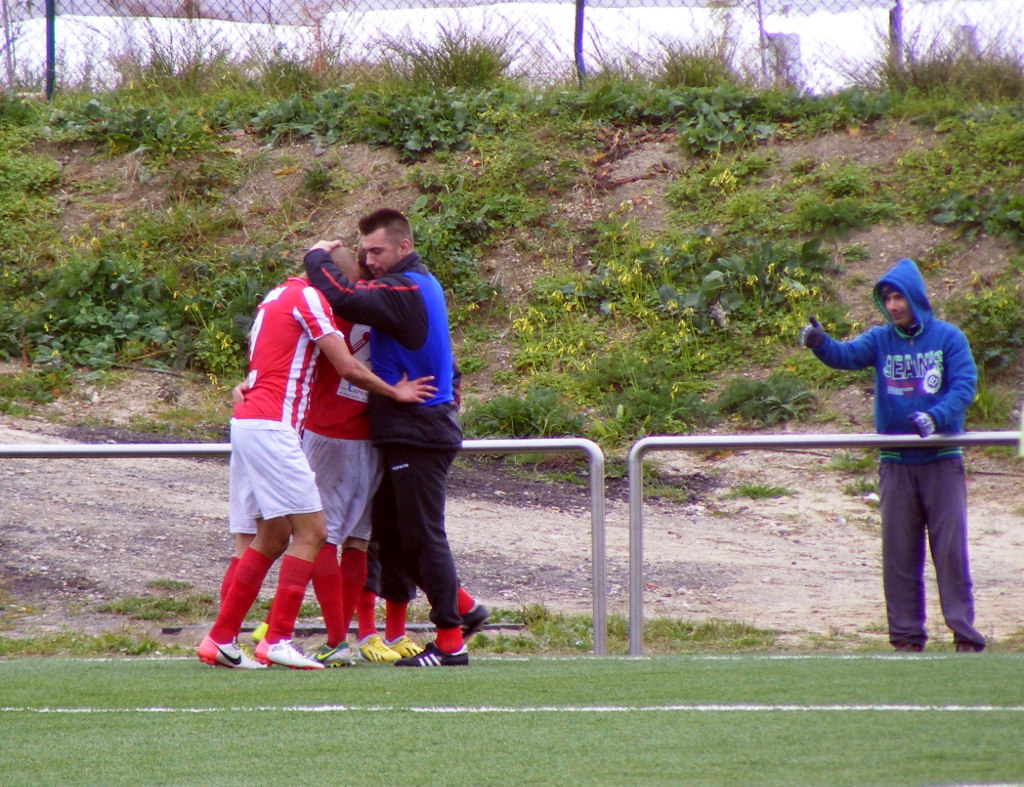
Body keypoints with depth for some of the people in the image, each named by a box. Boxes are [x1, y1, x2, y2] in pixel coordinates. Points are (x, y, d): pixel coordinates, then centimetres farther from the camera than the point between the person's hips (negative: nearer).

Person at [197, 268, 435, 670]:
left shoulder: (278, 296, 21)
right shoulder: (309, 298, -7)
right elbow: (349, 369, -8)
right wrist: (394, 392, 4)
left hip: (246, 422, 9)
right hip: (272, 426, -9)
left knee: (270, 538, 12)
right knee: (310, 531, -8)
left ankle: (220, 639, 12)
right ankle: (277, 640, -13)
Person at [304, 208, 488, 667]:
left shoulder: (404, 290, -18)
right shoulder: (421, 285, 16)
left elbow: (345, 299, -31)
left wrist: (317, 258, -16)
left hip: (417, 433, -10)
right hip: (408, 433, 10)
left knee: (421, 534, -5)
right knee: (390, 537, 12)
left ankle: (450, 642, 0)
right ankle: (462, 607, 20)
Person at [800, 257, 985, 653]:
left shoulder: (947, 338, 0)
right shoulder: (881, 339, 4)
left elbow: (965, 385, -8)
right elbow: (847, 354, -13)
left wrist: (936, 417, -25)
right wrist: (820, 343, -34)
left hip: (942, 460, -2)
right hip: (896, 463, 2)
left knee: (950, 547, -4)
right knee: (898, 552, 3)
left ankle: (965, 634, -2)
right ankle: (906, 635, 8)